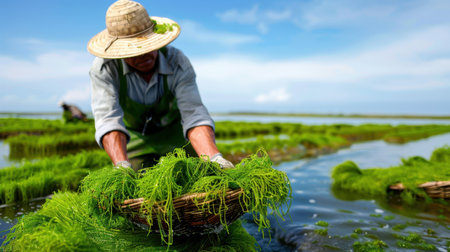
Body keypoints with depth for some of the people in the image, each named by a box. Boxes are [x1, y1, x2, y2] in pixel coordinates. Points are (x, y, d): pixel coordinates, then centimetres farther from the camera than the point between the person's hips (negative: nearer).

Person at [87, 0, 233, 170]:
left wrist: (214, 158, -56)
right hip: (134, 140, 0)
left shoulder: (177, 62, -29)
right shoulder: (103, 68, -29)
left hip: (175, 136, 0)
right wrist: (122, 166, -59)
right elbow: (108, 120, -41)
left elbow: (194, 115, -38)